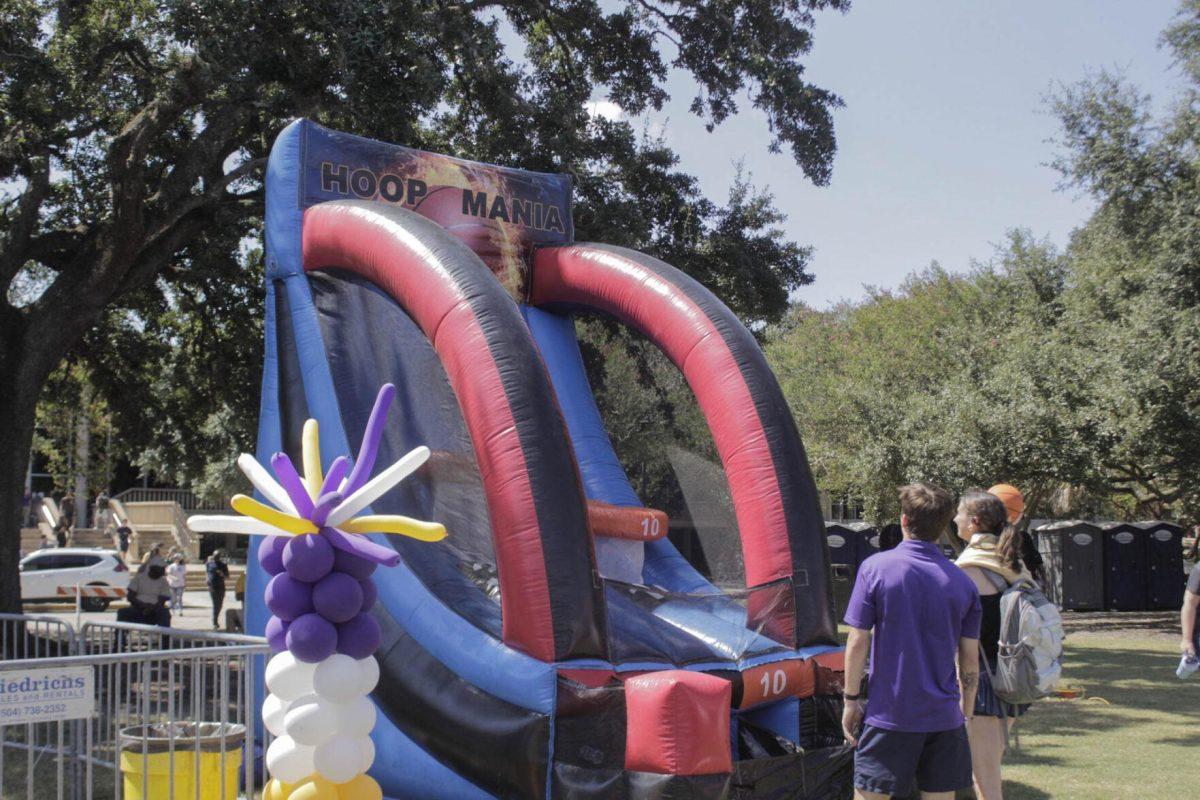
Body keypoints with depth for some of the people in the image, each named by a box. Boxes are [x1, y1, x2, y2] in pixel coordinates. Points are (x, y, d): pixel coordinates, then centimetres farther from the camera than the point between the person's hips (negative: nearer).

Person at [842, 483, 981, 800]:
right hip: (944, 716, 3)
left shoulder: (875, 567, -7)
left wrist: (851, 700, 0)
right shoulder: (961, 581, 2)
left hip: (889, 713, -3)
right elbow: (970, 659, 4)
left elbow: (858, 642, -9)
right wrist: (966, 713, 15)